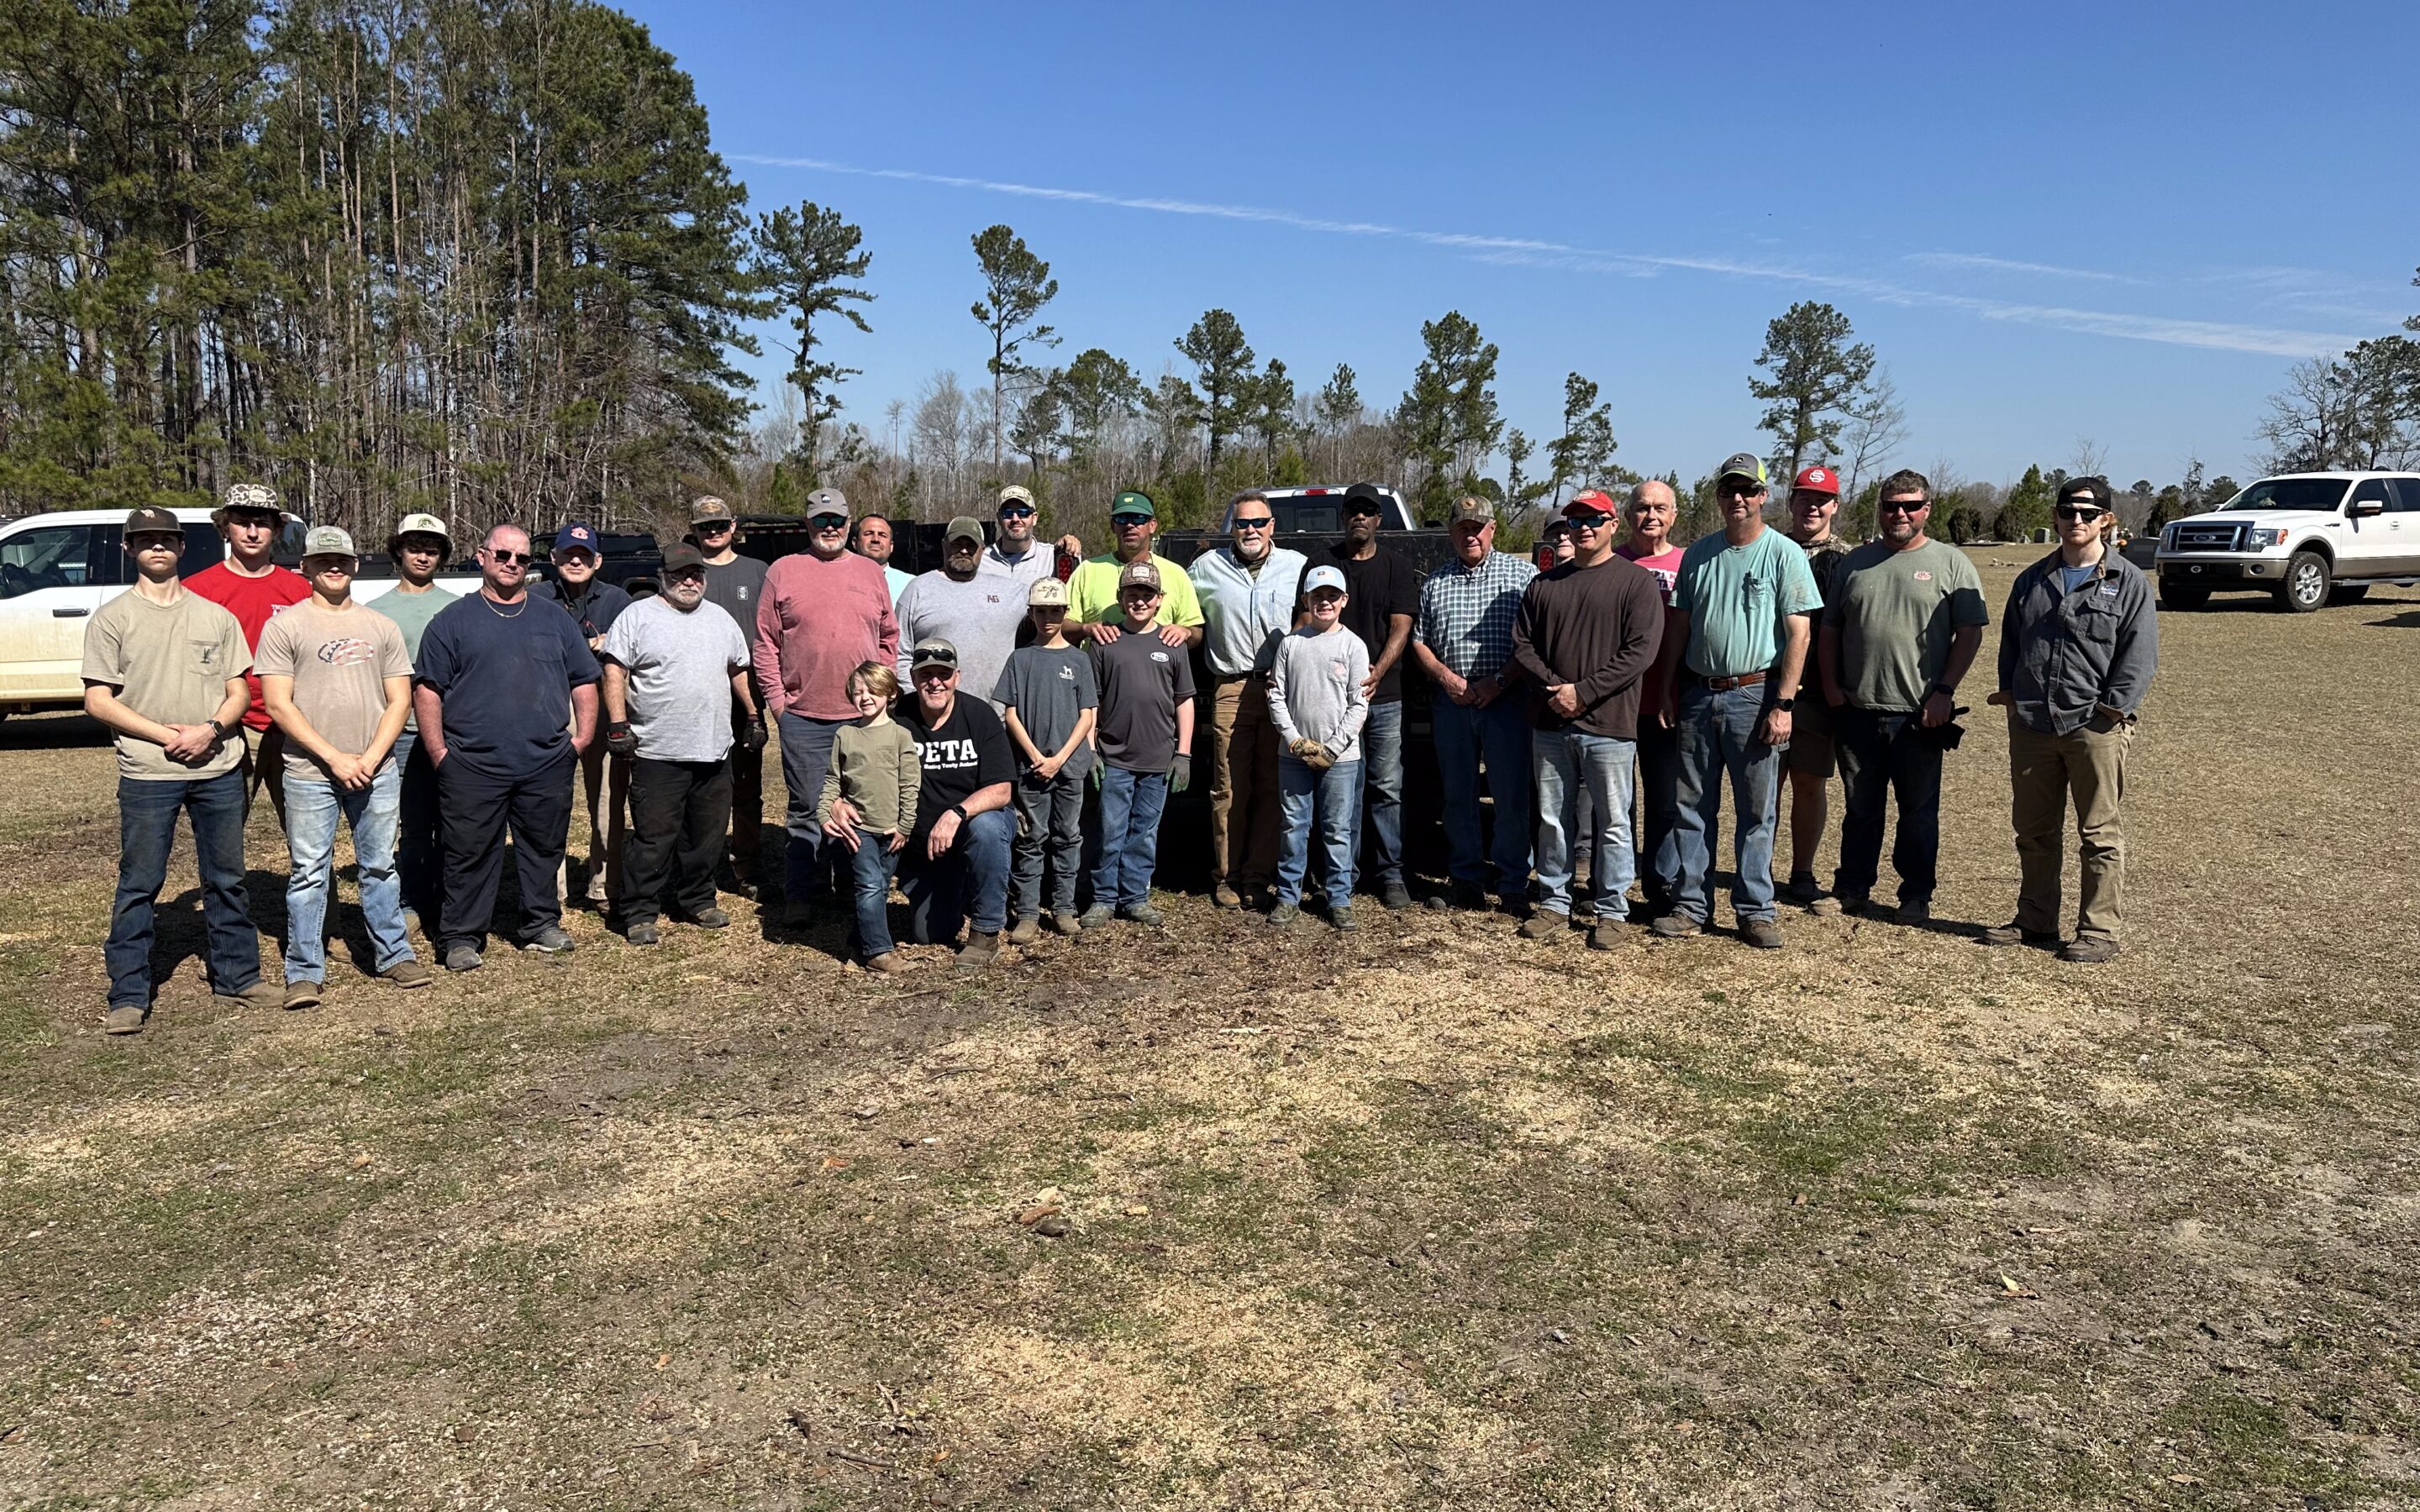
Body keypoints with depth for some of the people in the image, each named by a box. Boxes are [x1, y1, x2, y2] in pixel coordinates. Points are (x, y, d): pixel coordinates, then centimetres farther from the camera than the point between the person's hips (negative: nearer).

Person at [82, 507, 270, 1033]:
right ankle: (128, 997, 8)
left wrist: (211, 729, -10)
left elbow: (239, 691, 10)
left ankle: (236, 977, 21)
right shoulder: (112, 619, 2)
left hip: (219, 768, 3)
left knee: (227, 879, 10)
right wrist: (167, 735, -13)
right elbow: (98, 700, -2)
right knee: (138, 886, 1)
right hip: (147, 773, -3)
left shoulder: (216, 616, 11)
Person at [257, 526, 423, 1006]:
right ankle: (305, 971, 11)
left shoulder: (382, 627, 11)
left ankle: (393, 954, 22)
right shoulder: (284, 627, 1)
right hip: (310, 773, -2)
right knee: (310, 873, 2)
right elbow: (279, 705, -6)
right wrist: (334, 758, -13)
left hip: (377, 771, 3)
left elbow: (399, 701, 7)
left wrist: (370, 759, -6)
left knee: (380, 866, 11)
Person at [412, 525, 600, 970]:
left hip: (548, 765, 3)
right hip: (472, 766, -3)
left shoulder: (554, 619, 14)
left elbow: (584, 682, 17)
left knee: (544, 849, 10)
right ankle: (462, 938, 10)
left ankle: (540, 924, 24)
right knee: (471, 854, 1)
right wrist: (439, 753, -6)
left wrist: (582, 737, 6)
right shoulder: (454, 620, 6)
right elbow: (427, 688, 2)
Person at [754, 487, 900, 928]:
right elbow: (766, 643, 3)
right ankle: (797, 897, 11)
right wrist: (776, 700, -3)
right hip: (803, 717, -2)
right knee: (806, 810, 3)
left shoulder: (871, 572, 11)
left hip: (863, 718, 2)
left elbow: (889, 638, 15)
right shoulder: (783, 572, 4)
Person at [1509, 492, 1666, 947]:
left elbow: (1641, 650, -11)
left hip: (1608, 726, -4)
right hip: (1549, 725, 4)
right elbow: (1522, 644, 10)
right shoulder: (1545, 584, 13)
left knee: (1612, 823, 3)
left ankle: (1611, 911, 13)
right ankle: (1554, 904, 22)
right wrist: (1554, 687, -8)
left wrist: (1583, 692, -15)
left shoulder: (1636, 581, -2)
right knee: (1552, 820, 11)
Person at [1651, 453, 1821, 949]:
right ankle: (1691, 906, 16)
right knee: (1691, 807, 7)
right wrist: (1667, 689, 10)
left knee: (1756, 812, 3)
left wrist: (1782, 704, -13)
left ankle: (1756, 910, 12)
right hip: (1698, 694, 4)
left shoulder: (1784, 553, -3)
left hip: (1754, 696, -4)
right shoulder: (1698, 554, 10)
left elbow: (1798, 634, -8)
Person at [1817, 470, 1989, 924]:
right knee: (1860, 809, 13)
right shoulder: (1855, 561, 11)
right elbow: (1829, 629, 13)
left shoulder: (1951, 563, 2)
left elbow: (1970, 633, -2)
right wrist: (1830, 684, 2)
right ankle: (1852, 888, 24)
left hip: (1919, 715, -3)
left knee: (1918, 812, 6)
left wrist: (1944, 690, -10)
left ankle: (1917, 896, 16)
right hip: (1857, 711, 3)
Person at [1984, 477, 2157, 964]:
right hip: (2031, 724, 5)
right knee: (2033, 831, 11)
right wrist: (2010, 692, 7)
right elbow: (2010, 641, 19)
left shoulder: (2128, 582, 0)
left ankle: (2100, 931, 9)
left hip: (2095, 727, -4)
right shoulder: (2032, 580, 14)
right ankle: (2034, 921, 23)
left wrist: (2114, 706, -13)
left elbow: (2140, 652, -5)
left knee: (2099, 834, 1)